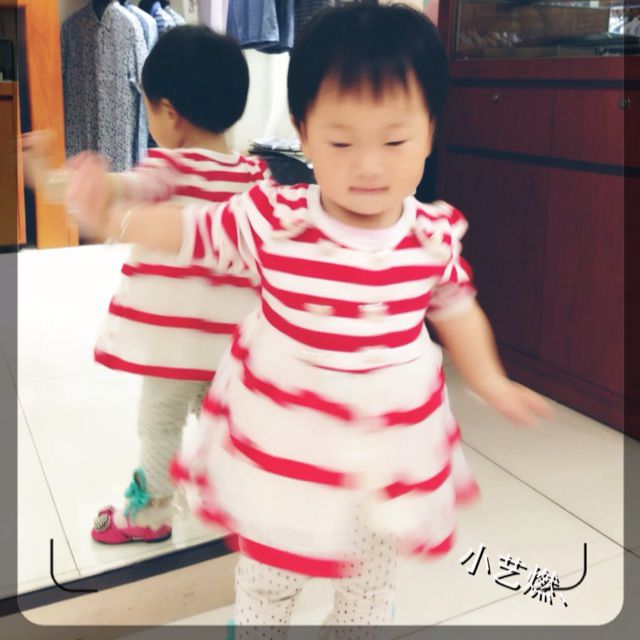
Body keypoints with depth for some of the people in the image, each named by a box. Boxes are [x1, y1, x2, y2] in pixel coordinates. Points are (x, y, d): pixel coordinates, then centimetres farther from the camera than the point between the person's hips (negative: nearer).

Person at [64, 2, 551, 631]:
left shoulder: (433, 235, -12)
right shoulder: (273, 220, -19)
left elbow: (455, 307, 5)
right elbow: (192, 230, -5)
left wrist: (490, 382, 6)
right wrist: (112, 219, -17)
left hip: (393, 449, 2)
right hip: (282, 447, -1)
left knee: (371, 581, 27)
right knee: (266, 577, 23)